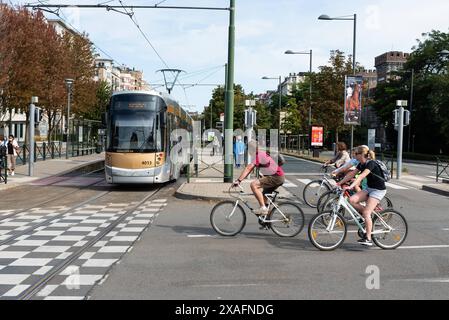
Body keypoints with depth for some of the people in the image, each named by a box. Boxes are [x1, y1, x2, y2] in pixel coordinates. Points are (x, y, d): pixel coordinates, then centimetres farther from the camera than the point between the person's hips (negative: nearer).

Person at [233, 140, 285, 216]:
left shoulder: (259, 155, -14)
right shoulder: (262, 154, 17)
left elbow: (248, 168, -22)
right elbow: (249, 169, 18)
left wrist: (238, 180, -23)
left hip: (276, 177, -11)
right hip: (280, 178, 11)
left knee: (254, 185, -20)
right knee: (264, 195, 23)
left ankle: (263, 208, -20)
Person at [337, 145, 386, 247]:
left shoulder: (371, 164, -21)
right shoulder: (361, 164, 5)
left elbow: (361, 177, -34)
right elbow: (351, 174, 8)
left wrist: (350, 186, -43)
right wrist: (340, 183, 0)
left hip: (378, 190, -8)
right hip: (369, 188, 8)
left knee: (366, 213, -17)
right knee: (352, 200, -13)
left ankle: (368, 239, -11)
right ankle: (370, 216, 5)